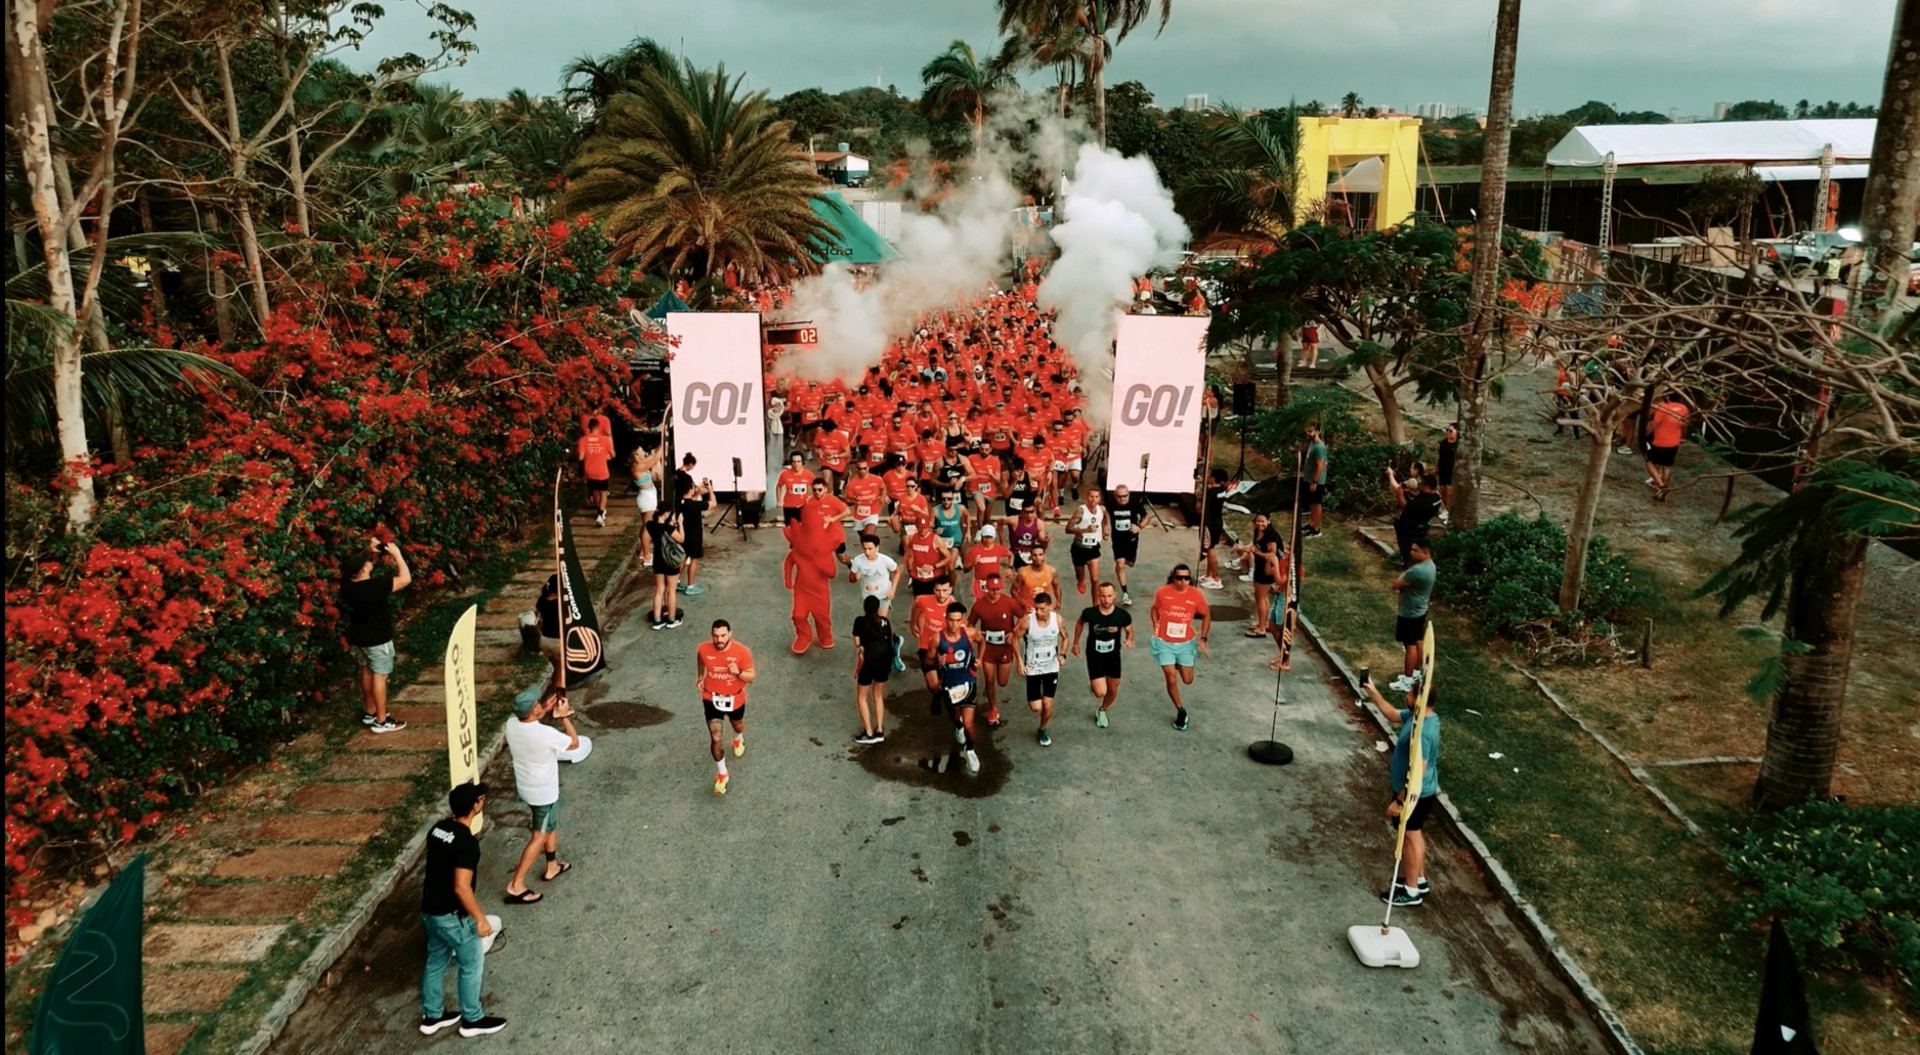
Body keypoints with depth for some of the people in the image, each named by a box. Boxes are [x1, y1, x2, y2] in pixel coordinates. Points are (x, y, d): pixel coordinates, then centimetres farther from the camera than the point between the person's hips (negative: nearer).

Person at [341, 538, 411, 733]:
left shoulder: (346, 583, -10)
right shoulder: (375, 586, -31)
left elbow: (356, 563, 10)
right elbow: (406, 579, -24)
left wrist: (369, 550, -5)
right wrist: (396, 554, -19)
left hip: (357, 636, 7)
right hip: (377, 638, -7)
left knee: (366, 671, 21)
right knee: (379, 676, 3)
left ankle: (369, 712, 34)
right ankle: (381, 721, 11)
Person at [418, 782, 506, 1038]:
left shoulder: (438, 828, -2)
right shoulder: (467, 842, -28)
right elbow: (461, 887, -29)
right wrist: (480, 919, -19)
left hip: (429, 910, 8)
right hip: (452, 916, -8)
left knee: (436, 961, 24)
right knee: (472, 966, 11)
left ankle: (432, 1016, 39)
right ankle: (472, 1020, 26)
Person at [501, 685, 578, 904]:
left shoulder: (512, 725, -13)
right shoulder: (545, 733, -32)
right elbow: (574, 743, -14)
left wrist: (548, 710, 1)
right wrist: (564, 717, -11)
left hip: (526, 787, 8)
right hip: (543, 792, -8)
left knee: (552, 823, 28)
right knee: (539, 837, 7)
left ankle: (552, 866, 43)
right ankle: (516, 886, 10)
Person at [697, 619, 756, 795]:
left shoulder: (742, 652, -28)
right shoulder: (703, 649, -21)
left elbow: (752, 677, -18)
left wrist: (738, 672, -37)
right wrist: (699, 676, 9)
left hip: (735, 698, 0)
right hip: (712, 698, 0)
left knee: (738, 726, 29)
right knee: (715, 738, -4)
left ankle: (738, 739, 67)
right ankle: (721, 773, 18)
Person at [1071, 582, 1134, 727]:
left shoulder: (1122, 615, -20)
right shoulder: (1089, 613, -21)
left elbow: (1129, 631, 0)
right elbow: (1079, 623, 2)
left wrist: (1129, 640, -23)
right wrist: (1076, 643, 10)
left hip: (1113, 656, 2)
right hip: (1094, 657, -2)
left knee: (1113, 690, 16)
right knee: (1100, 693, -10)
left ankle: (1102, 711, 46)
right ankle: (1093, 683, 26)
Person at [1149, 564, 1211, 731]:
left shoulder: (1196, 595, -12)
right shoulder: (1162, 592, -13)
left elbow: (1206, 615, 4)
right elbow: (1154, 609, 7)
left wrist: (1203, 638, -1)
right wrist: (1155, 624, -9)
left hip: (1186, 643, 2)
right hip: (1165, 643, -2)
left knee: (1187, 680, 10)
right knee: (1172, 679, -5)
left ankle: (1178, 665, 46)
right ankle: (1180, 711, 17)